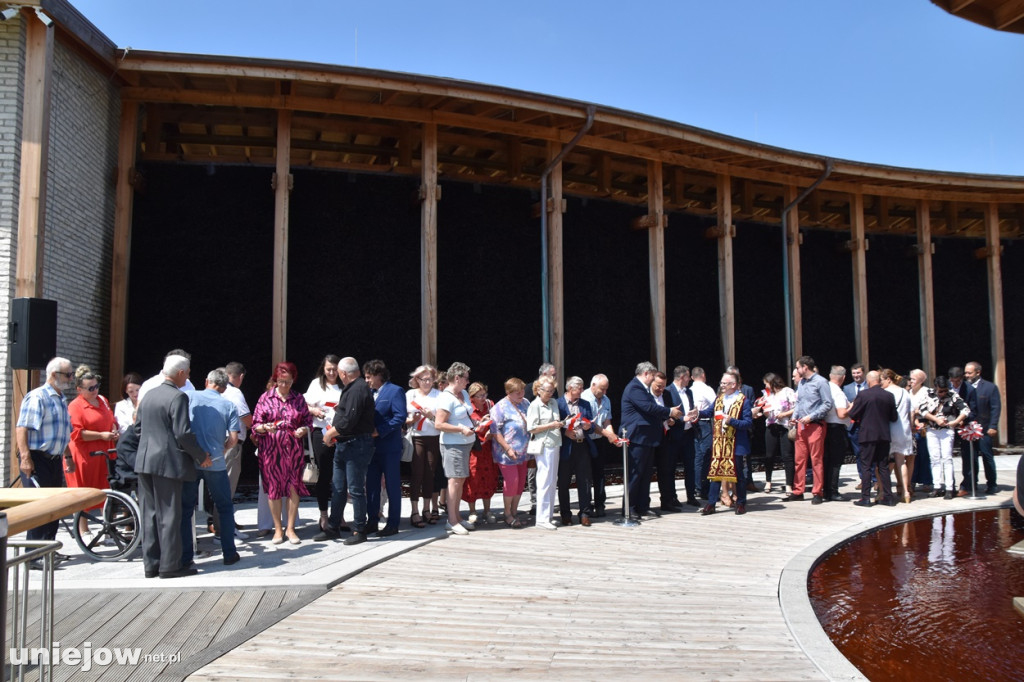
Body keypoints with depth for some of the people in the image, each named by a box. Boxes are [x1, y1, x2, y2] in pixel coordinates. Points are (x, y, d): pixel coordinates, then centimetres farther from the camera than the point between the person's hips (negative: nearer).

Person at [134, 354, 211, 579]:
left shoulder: (148, 395, 12)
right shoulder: (178, 397, -13)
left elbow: (138, 428, 17)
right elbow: (183, 433, -17)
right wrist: (202, 457, -7)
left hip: (144, 462, 8)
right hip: (168, 462, -8)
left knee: (150, 514, 12)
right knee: (169, 514, 0)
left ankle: (151, 564, 18)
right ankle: (169, 566, 5)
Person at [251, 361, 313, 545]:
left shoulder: (299, 399, 7)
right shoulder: (265, 398, 3)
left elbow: (308, 421, 10)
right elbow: (255, 424, 2)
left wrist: (304, 430, -11)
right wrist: (266, 427, -18)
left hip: (293, 449, 1)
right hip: (271, 449, -1)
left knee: (294, 486, 0)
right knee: (273, 487, 4)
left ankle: (290, 528, 11)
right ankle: (278, 529, 16)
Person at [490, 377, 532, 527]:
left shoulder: (525, 403, 9)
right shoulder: (500, 407, -11)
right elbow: (495, 431, -15)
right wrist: (507, 448, -20)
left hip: (522, 453, 7)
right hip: (507, 454, -7)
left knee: (520, 483, 9)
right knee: (511, 482, -7)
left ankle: (514, 513, 22)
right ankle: (508, 515, 10)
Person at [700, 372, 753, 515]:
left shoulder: (743, 401, -8)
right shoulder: (718, 399, 11)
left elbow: (748, 423, -12)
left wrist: (731, 420, -24)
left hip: (736, 444, -5)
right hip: (718, 443, 5)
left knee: (738, 473, 5)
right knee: (715, 472, 4)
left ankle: (741, 503, 18)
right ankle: (710, 504, 8)